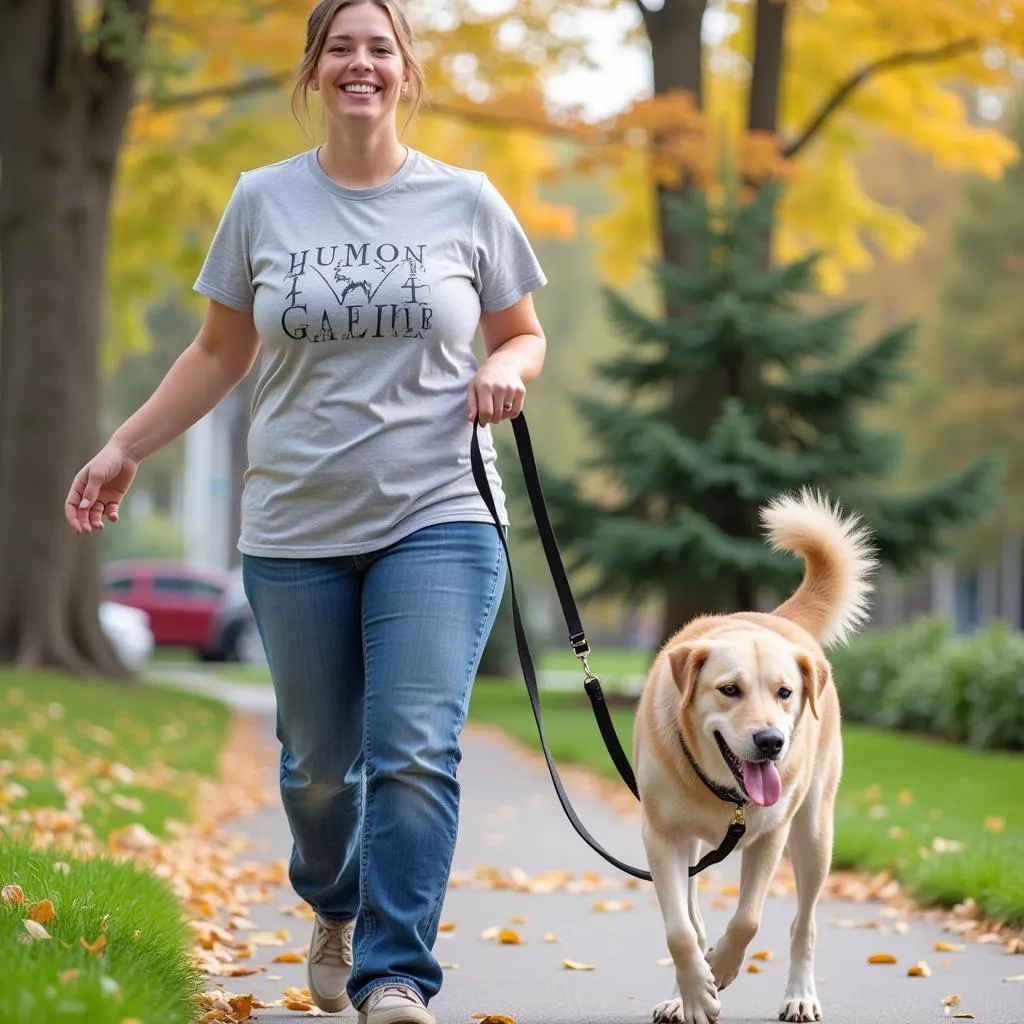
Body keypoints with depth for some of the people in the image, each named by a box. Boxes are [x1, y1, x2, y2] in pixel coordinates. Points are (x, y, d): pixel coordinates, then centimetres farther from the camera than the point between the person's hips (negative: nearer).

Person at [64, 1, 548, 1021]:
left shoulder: (465, 201, 3)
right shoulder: (263, 201, 5)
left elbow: (522, 334, 14)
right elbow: (220, 352, 13)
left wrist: (507, 370, -9)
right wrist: (123, 449, 10)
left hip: (437, 519, -1)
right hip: (297, 528, 2)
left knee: (415, 749, -14)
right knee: (319, 759, 11)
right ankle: (335, 911, 40)